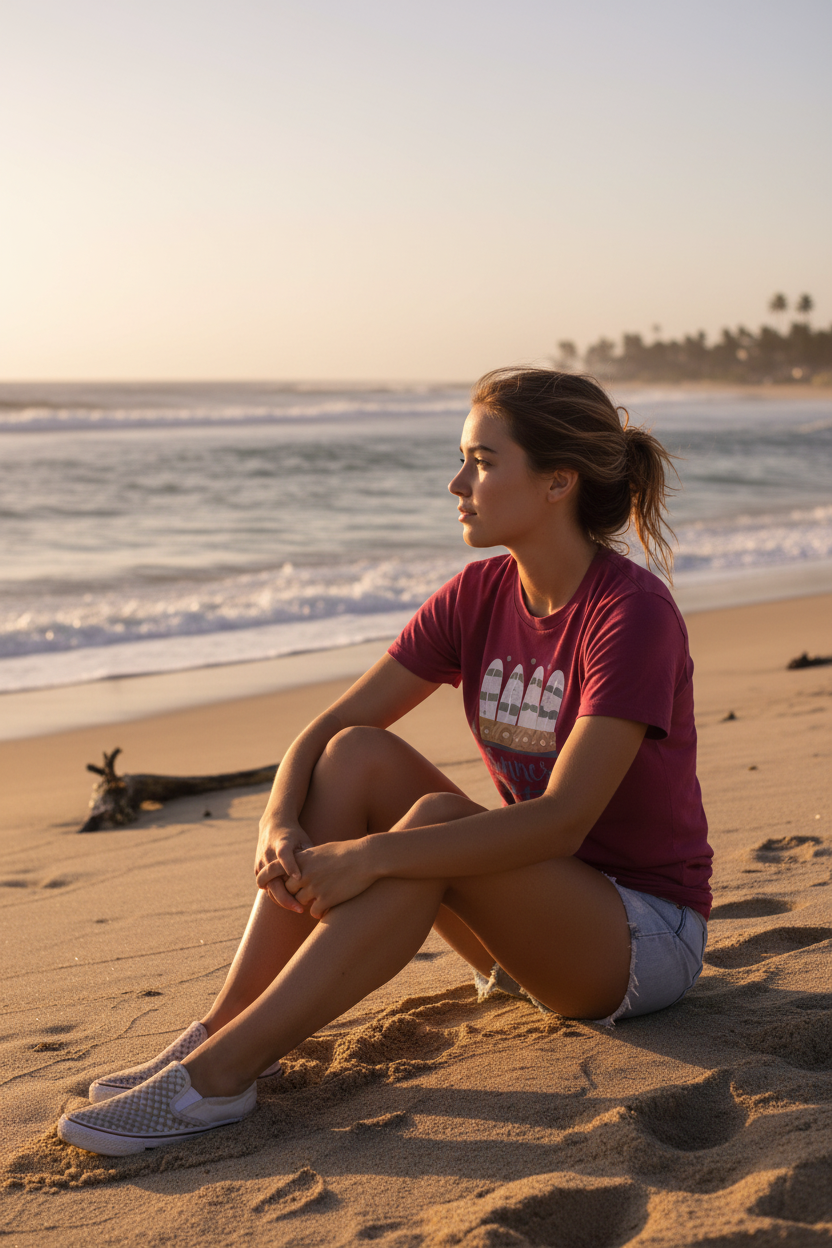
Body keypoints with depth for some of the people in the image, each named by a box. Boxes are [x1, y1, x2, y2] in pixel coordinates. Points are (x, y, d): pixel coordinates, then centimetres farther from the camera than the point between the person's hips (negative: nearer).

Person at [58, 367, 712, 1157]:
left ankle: (220, 1071, -31)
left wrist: (370, 856, -37)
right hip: (535, 904, 6)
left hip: (647, 938, -6)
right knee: (358, 756, -15)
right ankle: (222, 1030, -18)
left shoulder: (632, 612, -21)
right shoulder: (479, 596, -1)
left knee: (438, 819, -32)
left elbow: (563, 821, -32)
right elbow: (329, 727, -4)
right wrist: (280, 828, -24)